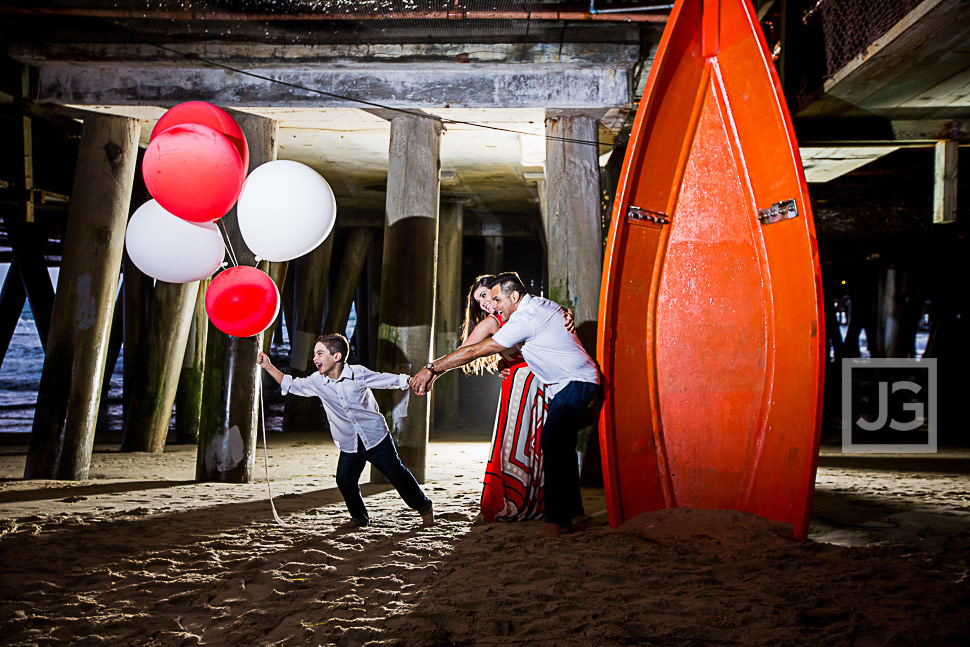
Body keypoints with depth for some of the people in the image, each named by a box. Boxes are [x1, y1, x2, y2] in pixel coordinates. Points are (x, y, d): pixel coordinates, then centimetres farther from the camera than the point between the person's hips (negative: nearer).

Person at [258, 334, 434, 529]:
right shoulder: (317, 382, -3)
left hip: (376, 438, -3)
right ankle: (360, 518, 19)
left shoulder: (358, 373, -12)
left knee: (396, 474, 1)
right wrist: (268, 366, -2)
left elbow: (387, 380, -1)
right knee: (345, 480, -5)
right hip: (349, 445, 4)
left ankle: (425, 507, 19)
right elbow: (290, 385, 7)